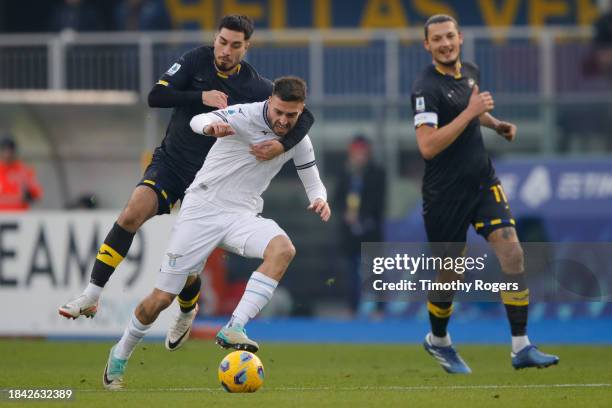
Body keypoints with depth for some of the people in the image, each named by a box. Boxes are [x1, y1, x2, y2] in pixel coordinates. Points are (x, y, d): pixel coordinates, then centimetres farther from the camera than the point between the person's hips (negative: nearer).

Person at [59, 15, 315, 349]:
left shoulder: (254, 87, -9)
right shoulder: (197, 61, -6)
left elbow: (304, 117, -12)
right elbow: (156, 96, -13)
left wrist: (281, 145, -30)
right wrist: (201, 97, -25)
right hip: (169, 162, 1)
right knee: (133, 212, -27)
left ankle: (187, 313, 34)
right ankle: (91, 297, -26)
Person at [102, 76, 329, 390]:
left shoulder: (298, 138, 3)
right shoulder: (248, 115, -16)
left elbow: (312, 180, 16)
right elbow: (197, 120, -31)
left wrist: (319, 198, -9)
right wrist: (211, 126, -57)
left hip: (242, 216, 4)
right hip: (202, 208, -4)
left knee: (283, 249, -30)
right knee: (161, 299, -2)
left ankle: (233, 330, -32)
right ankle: (120, 355, 25)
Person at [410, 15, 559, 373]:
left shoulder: (470, 72, 7)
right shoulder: (426, 88, -16)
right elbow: (428, 146, -27)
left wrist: (495, 123, 9)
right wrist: (470, 112, -26)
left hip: (483, 182, 6)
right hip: (446, 193, -6)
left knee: (512, 253, -11)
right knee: (449, 273, 5)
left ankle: (522, 347, -9)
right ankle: (438, 340, 34)